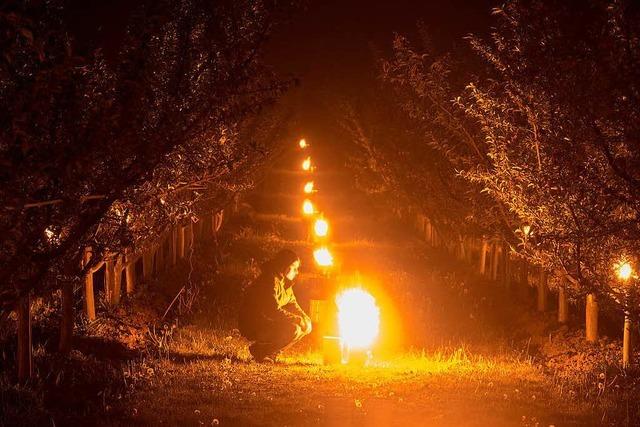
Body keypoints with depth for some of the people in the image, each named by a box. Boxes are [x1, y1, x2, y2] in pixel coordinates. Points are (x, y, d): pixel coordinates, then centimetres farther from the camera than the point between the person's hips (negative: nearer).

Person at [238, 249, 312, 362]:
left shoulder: (284, 282, 10)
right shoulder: (271, 280, -21)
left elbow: (292, 304, 17)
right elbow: (274, 311, -28)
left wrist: (304, 318, -2)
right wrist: (297, 319, -21)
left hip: (267, 322, 10)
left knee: (306, 326, 6)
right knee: (293, 330, -27)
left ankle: (270, 352, 8)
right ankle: (259, 350, -9)